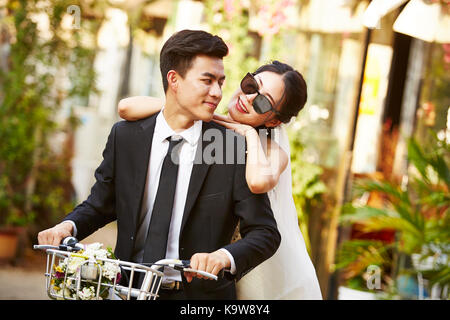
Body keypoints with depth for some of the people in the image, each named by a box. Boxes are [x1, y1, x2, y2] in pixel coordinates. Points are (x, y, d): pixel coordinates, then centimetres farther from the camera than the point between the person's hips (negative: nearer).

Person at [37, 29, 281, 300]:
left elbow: (265, 233, -3)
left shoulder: (234, 148, -2)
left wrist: (226, 256, -22)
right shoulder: (125, 136, 6)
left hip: (199, 292, -1)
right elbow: (100, 204, 18)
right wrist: (68, 225, -3)